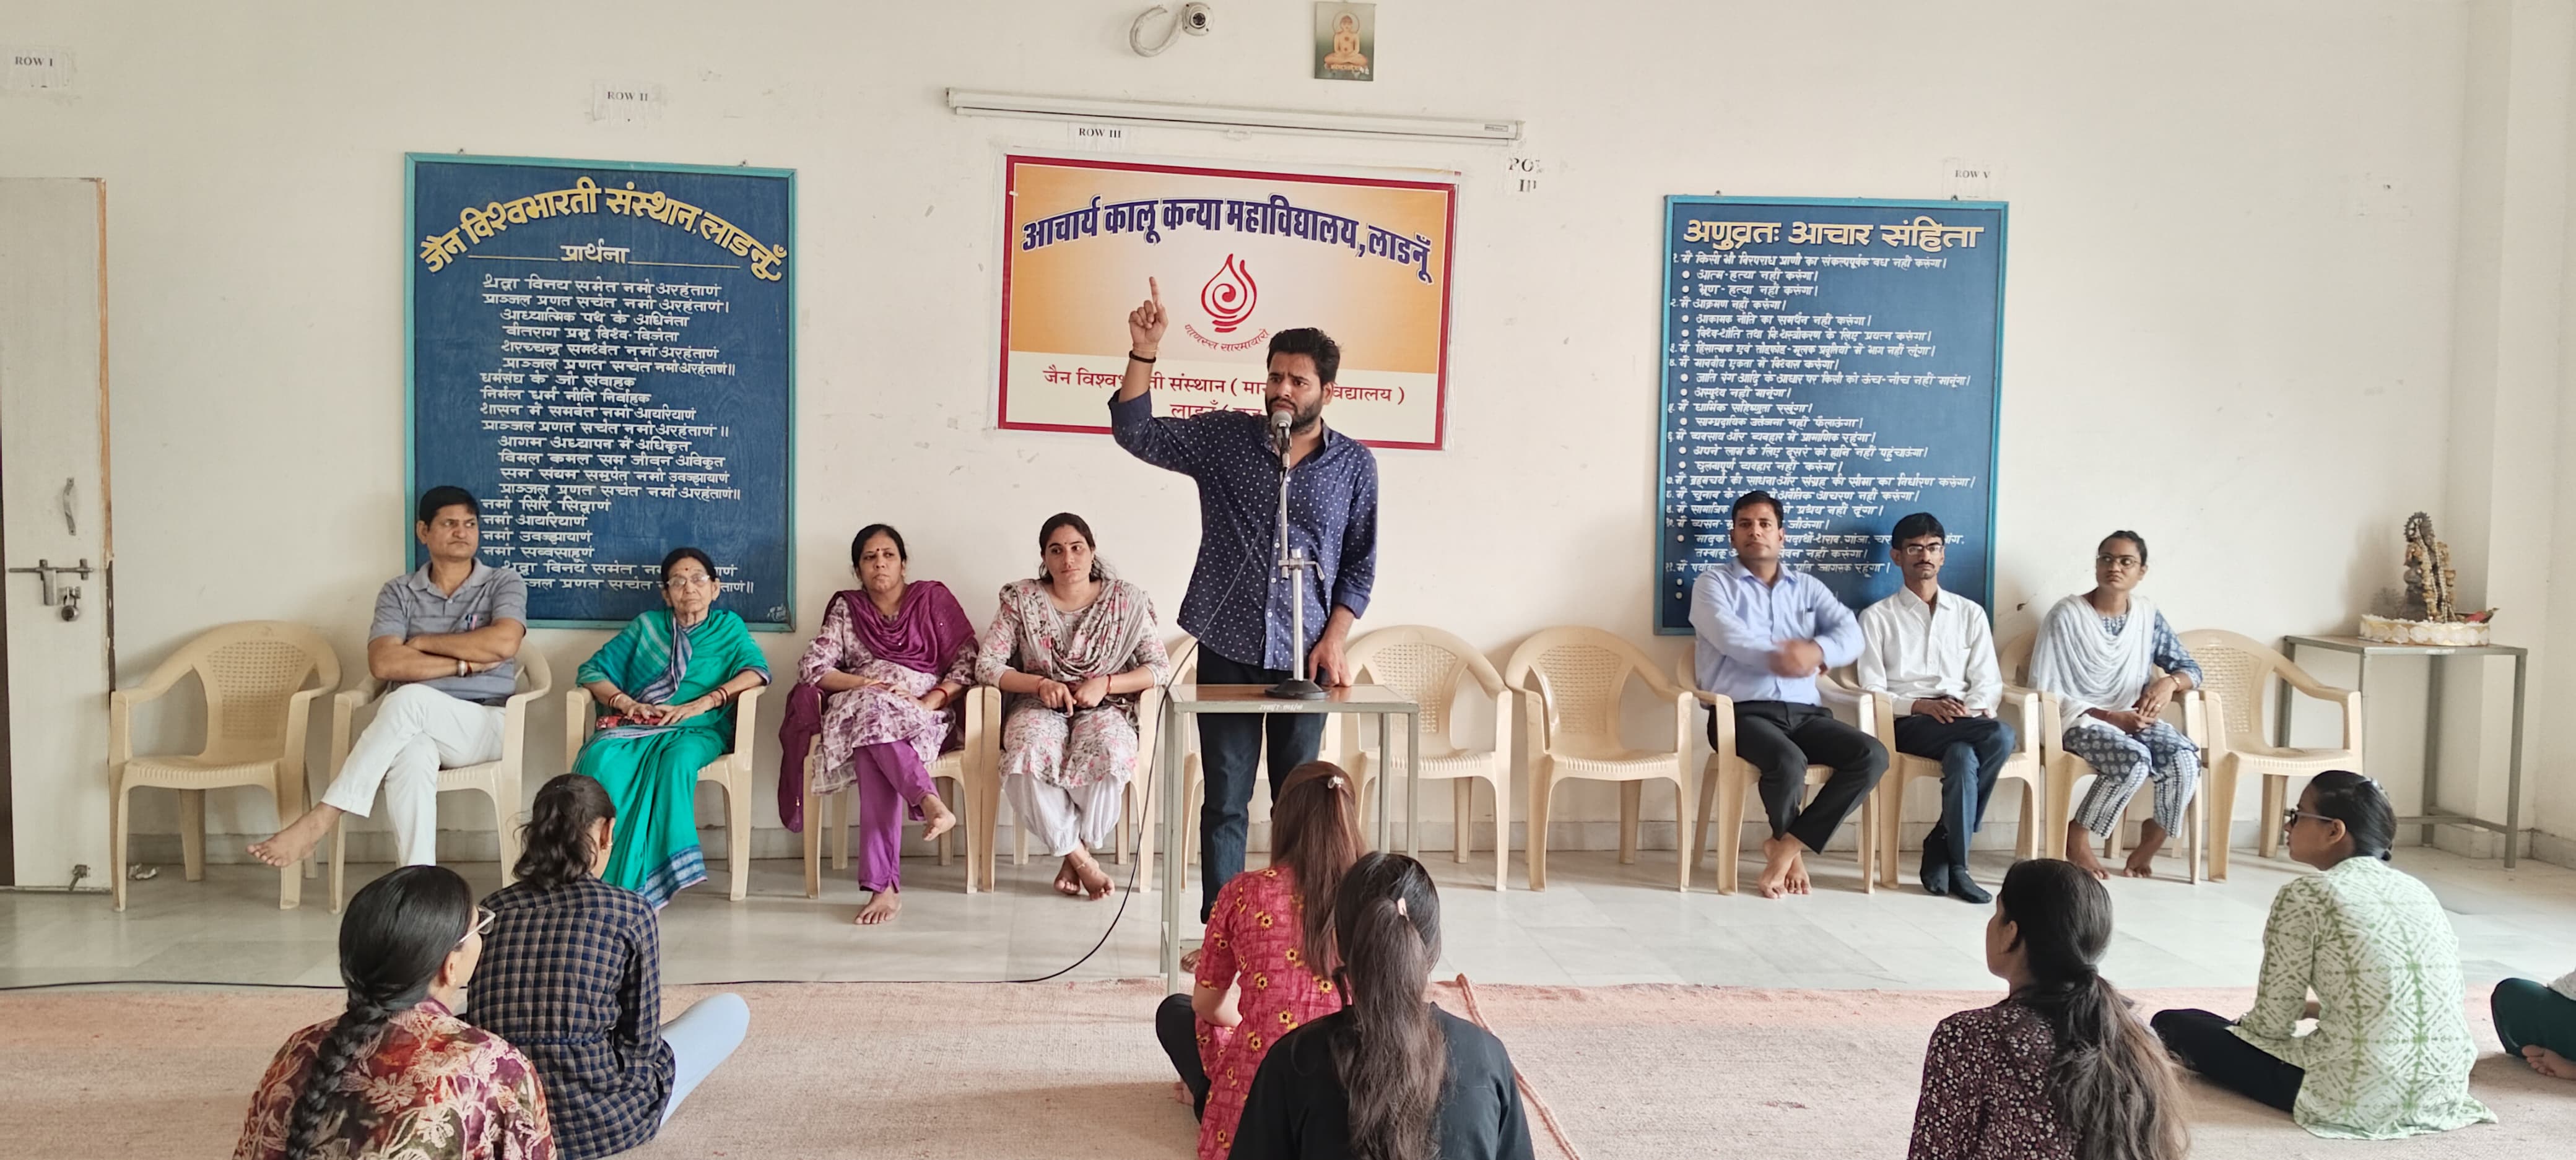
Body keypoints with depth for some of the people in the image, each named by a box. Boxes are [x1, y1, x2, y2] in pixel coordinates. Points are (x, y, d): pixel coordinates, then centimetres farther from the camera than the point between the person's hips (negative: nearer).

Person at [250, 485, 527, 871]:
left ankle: (320, 820, -31)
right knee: (411, 757, -38)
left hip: (485, 724, -1)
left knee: (408, 700, -35)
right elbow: (383, 664, -4)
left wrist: (423, 642, -3)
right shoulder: (398, 592, 13)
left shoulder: (504, 583, 9)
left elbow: (503, 643, -12)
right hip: (413, 729, 1)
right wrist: (463, 663, -9)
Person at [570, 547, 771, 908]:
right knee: (601, 759, -32)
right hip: (635, 727, 2)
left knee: (676, 760, -37)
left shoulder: (728, 627, 16)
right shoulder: (646, 626, 22)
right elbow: (592, 671, 16)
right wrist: (626, 703, -4)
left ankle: (636, 882, -35)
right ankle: (597, 878, -35)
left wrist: (699, 704, -15)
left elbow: (757, 671, -2)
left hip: (696, 731, -2)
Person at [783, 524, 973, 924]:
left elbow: (968, 662, 4)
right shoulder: (846, 610, 20)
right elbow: (812, 667, 6)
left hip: (924, 716, -1)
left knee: (874, 745, -38)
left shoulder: (933, 597, 13)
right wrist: (869, 685, -11)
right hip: (857, 710, 2)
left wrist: (931, 700, -13)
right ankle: (930, 802, -54)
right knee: (874, 714, -39)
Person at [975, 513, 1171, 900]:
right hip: (1040, 707, 0)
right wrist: (1041, 684, -18)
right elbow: (986, 665, -2)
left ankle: (1073, 856, -13)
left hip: (1105, 708, 0)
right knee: (1027, 757, -37)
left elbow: (1160, 667, -1)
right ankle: (1080, 858, -18)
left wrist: (1105, 684, -17)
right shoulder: (1021, 600, 2)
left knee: (1110, 755, -37)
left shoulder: (1126, 600, 1)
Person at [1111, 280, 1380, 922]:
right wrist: (1144, 351, -16)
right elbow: (1136, 432, -4)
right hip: (1228, 652, 0)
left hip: (1304, 658, 0)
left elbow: (1360, 564, 6)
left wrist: (1333, 641, -4)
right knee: (1225, 801, 5)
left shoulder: (1354, 464, 2)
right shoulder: (1223, 436, 1)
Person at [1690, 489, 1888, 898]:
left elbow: (1851, 634, 3)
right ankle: (1791, 848, -1)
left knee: (1872, 755, -21)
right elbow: (1731, 638, -11)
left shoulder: (1808, 587, 20)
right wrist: (1782, 657, -18)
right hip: (1744, 712, -4)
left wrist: (1816, 650, -18)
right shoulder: (1714, 583, 9)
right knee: (1789, 763, -34)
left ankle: (1786, 845, -15)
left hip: (1804, 712, 5)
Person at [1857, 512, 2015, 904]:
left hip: (1962, 724, 3)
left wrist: (1971, 711, -12)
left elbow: (1989, 683, 10)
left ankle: (1944, 853, -16)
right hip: (1908, 724, -3)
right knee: (2000, 736, -30)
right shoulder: (1876, 617, 8)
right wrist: (1920, 705, -17)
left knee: (1963, 757, -35)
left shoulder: (1970, 613, 18)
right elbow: (1872, 692, 0)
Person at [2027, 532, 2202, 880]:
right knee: (2134, 760, -33)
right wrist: (2107, 716, -19)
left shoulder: (2148, 615, 6)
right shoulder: (2066, 616, -10)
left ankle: (2147, 848, -3)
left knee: (2185, 758, -24)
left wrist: (2169, 682, -13)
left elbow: (2191, 668, 12)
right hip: (2080, 720, -5)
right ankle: (2076, 837, -11)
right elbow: (2044, 691, -12)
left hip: (2133, 718, 5)